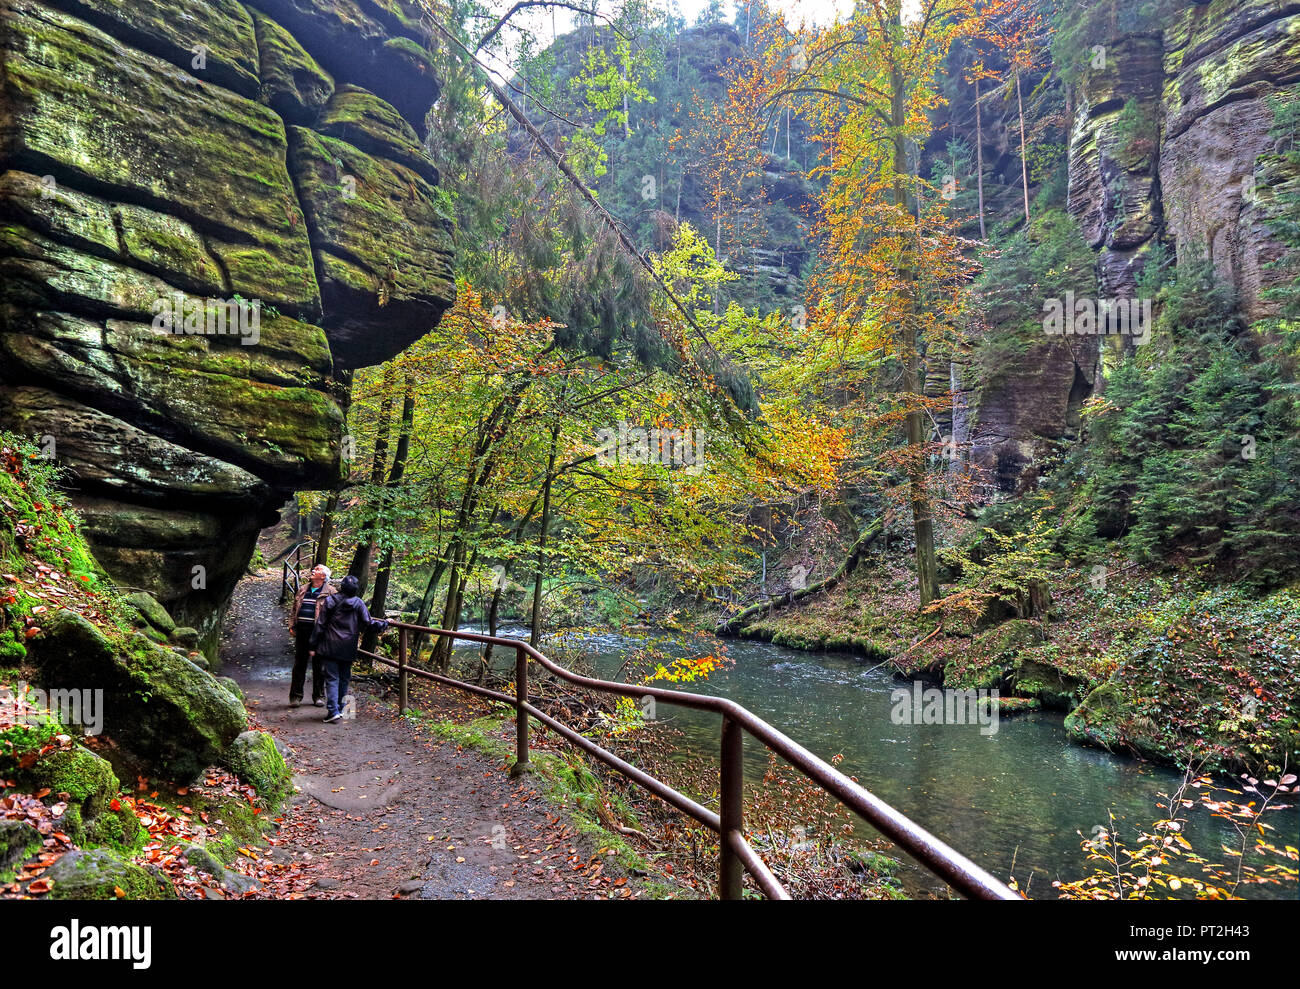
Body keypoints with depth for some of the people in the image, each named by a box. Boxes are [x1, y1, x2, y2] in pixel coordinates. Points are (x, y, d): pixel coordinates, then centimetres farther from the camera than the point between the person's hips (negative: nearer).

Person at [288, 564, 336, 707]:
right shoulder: (302, 590, 16)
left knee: (318, 665, 4)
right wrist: (292, 626, 10)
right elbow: (294, 610, 21)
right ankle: (295, 696, 15)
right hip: (302, 632, 4)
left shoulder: (331, 592, 0)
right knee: (299, 664, 7)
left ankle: (319, 696, 15)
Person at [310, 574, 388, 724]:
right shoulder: (358, 603, -3)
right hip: (348, 650, 1)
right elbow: (368, 623, -4)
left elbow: (320, 625, -1)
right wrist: (384, 624, 13)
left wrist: (314, 646, 4)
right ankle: (339, 709, 19)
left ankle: (333, 710, -10)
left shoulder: (330, 601, -2)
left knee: (331, 679, -1)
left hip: (330, 648, -1)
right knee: (344, 679, 13)